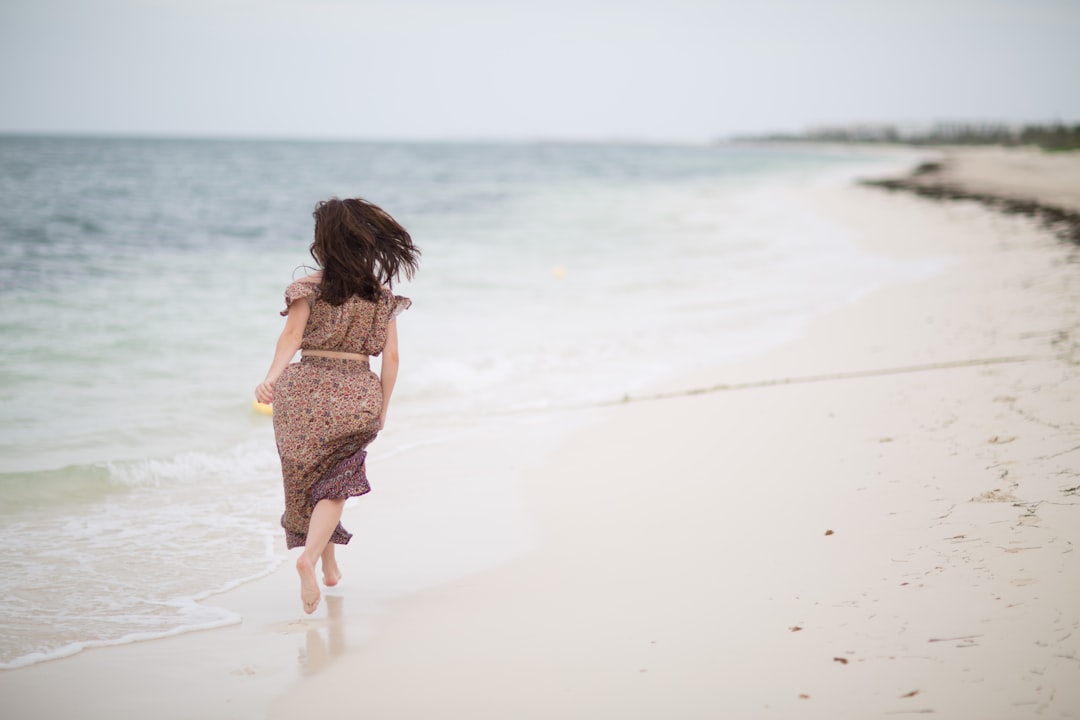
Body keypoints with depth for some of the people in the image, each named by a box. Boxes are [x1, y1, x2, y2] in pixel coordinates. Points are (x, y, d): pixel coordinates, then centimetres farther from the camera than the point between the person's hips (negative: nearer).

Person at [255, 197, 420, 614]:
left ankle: (328, 564, 33)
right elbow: (390, 357, 3)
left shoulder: (308, 288, -2)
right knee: (335, 483, 8)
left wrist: (271, 378, -29)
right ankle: (310, 556, -18)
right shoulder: (382, 296, 5)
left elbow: (292, 336, -18)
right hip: (357, 399, 0)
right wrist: (381, 411, 11)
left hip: (305, 390, 0)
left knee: (307, 480, 19)